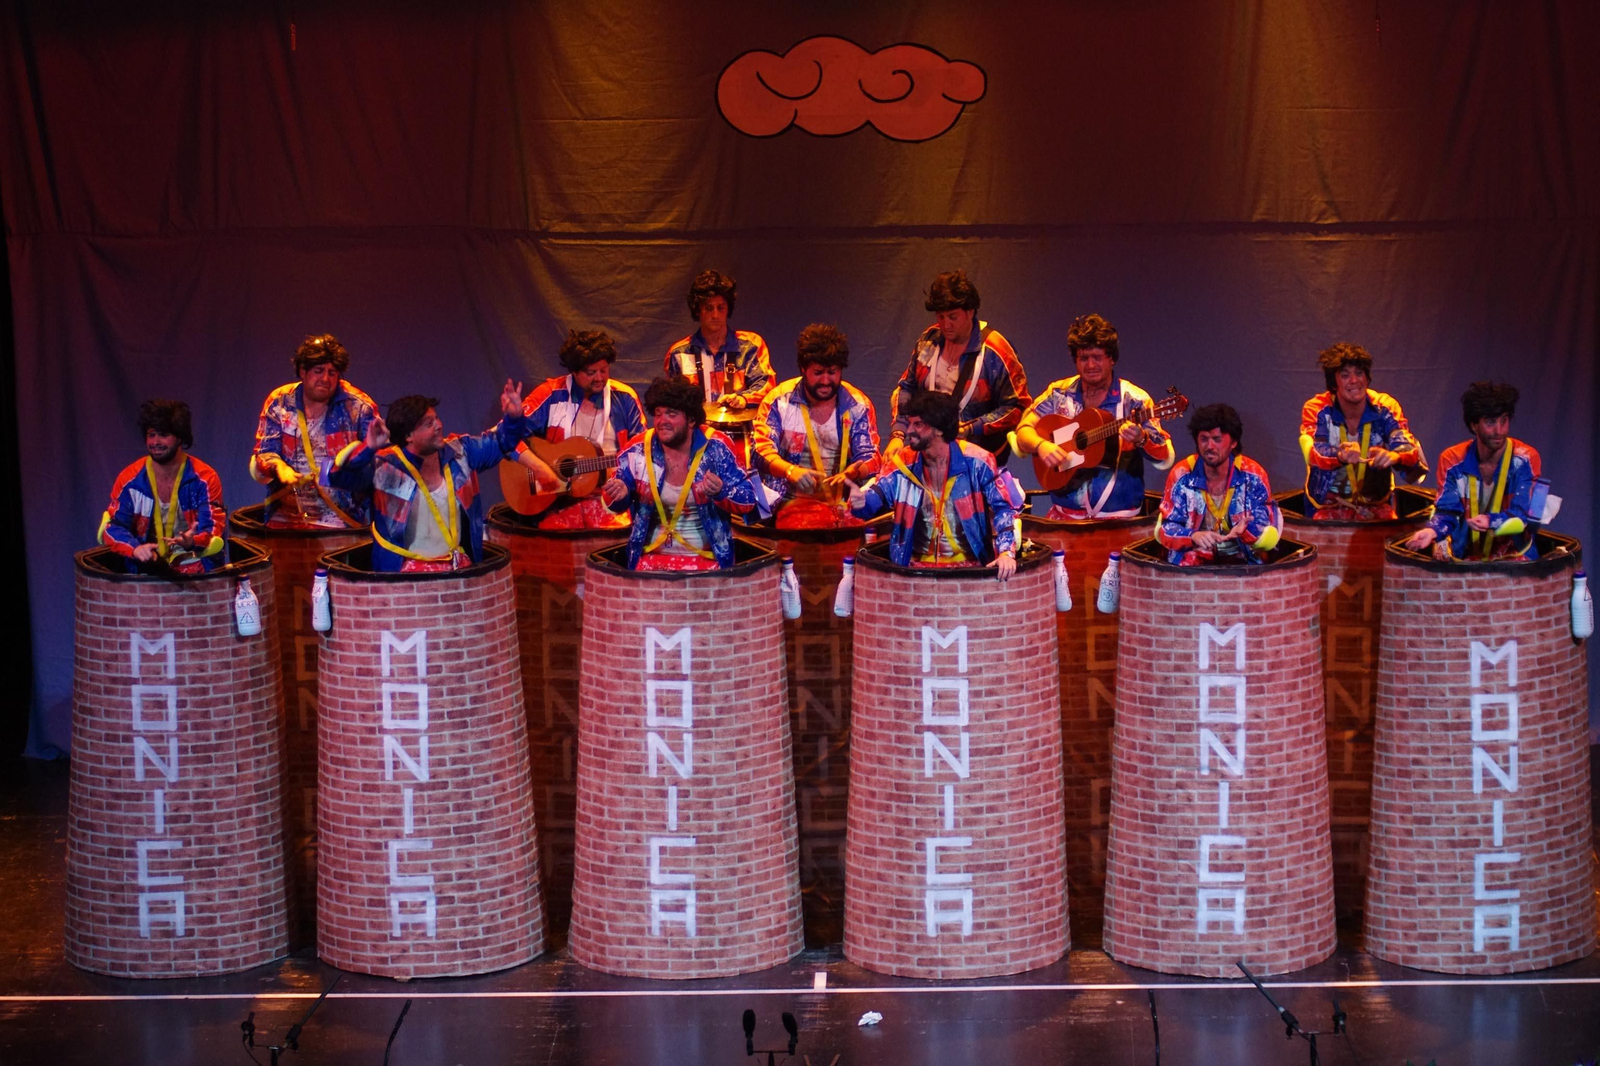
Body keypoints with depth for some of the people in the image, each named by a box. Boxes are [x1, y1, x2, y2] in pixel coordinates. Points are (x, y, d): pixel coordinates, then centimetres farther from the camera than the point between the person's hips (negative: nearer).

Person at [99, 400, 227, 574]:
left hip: (195, 566, 1)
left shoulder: (204, 479, -1)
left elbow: (213, 528, -6)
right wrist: (135, 548, -24)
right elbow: (112, 527, 0)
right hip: (145, 569, 0)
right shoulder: (130, 479, 2)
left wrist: (193, 541, -31)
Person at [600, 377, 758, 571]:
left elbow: (748, 501, -4)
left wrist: (720, 492, -23)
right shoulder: (638, 452, 2)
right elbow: (616, 504, 13)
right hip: (653, 557, 1)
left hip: (705, 559, -1)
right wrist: (617, 495, -10)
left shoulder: (715, 450, -3)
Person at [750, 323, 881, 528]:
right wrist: (790, 471, -26)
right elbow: (762, 450, -4)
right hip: (795, 501, -3)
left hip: (847, 501, 3)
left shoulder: (858, 405, 8)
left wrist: (852, 472, -19)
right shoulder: (779, 401, 2)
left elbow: (869, 458, 7)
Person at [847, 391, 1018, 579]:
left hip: (968, 567, -2)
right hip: (917, 567, 3)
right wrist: (861, 500, -26)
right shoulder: (904, 463, 5)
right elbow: (877, 495, -1)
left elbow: (1003, 507, -2)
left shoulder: (975, 461, -4)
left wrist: (1006, 552, -16)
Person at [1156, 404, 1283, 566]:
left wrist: (1245, 532, -26)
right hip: (1192, 564, 0)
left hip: (1241, 562, 0)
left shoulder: (1253, 476, -3)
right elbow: (1164, 530, -3)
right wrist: (1193, 536, -24)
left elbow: (1269, 539, -4)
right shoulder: (1182, 475, -3)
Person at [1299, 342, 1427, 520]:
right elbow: (1313, 453, -24)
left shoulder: (1386, 407, -4)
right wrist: (1341, 456, -47)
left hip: (1376, 505, 1)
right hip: (1329, 505, -1)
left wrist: (1394, 457, -42)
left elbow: (1409, 448, -16)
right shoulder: (1316, 409, -8)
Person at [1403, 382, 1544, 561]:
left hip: (1513, 554, -2)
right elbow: (1447, 511, -3)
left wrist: (1491, 522, -32)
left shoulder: (1525, 459, -7)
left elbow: (1525, 516, -11)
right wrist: (1432, 530, -27)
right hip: (1463, 556, 2)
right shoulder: (1453, 460, 0)